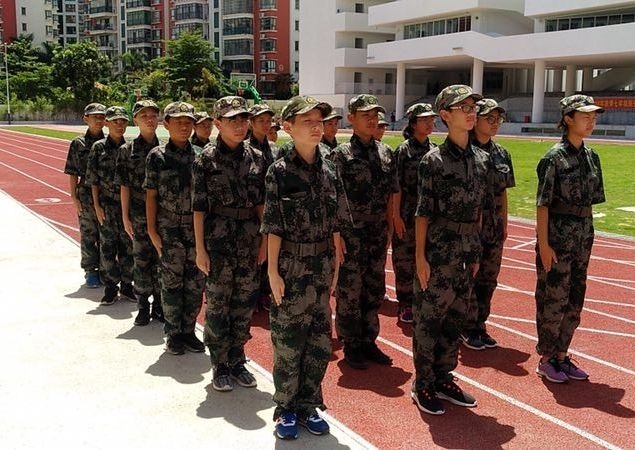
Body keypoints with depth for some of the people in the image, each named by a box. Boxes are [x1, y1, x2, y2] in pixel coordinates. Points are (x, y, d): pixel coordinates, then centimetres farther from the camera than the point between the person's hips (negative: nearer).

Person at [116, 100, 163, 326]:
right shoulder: (127, 150, 0)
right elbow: (124, 186, 0)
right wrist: (125, 217, -4)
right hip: (139, 215, -2)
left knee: (161, 259, 7)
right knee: (142, 261, 4)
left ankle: (159, 305, 20)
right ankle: (143, 306, 16)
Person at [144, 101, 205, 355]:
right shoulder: (157, 156, -2)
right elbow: (151, 196, -2)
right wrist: (152, 230, -6)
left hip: (197, 228, 3)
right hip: (169, 229, -2)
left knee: (196, 283, 7)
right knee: (172, 282, 5)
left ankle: (188, 331, 21)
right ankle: (173, 334, 17)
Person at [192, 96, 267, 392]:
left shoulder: (257, 158, 6)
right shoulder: (207, 159, -5)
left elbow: (261, 203, 10)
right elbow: (199, 207, -5)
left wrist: (265, 241, 5)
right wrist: (200, 249, -8)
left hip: (250, 239, 4)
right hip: (218, 238, -3)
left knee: (244, 303, 9)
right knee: (218, 303, 3)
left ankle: (237, 362, 24)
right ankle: (220, 367, 16)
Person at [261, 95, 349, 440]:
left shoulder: (329, 170, 4)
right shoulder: (280, 171, -8)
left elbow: (335, 224, 8)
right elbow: (274, 227, -10)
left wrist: (335, 264, 8)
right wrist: (273, 271, -12)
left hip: (323, 266, 5)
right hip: (291, 265, -4)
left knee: (320, 341, 11)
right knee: (288, 342, 6)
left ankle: (308, 405, 27)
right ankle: (286, 408, 21)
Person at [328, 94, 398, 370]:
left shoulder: (385, 153, 8)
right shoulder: (341, 154, -8)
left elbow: (391, 194, 13)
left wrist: (388, 228, 10)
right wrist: (337, 234, -13)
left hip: (378, 232, 6)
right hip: (352, 232, -5)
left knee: (375, 290, 13)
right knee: (349, 291, 3)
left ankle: (368, 342, 27)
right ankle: (351, 346, 17)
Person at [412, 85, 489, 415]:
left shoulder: (481, 159, 8)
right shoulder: (434, 160, -10)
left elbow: (479, 209, 13)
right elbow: (423, 212, -10)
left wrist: (476, 251, 13)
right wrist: (420, 257, -12)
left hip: (467, 251, 6)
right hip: (439, 249, -6)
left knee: (455, 318, 14)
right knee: (428, 319, 4)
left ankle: (444, 379, 28)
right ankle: (423, 385, 17)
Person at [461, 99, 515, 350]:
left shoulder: (501, 154, 10)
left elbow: (503, 193, 15)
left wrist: (504, 225, 13)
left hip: (494, 226, 6)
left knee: (488, 279, 12)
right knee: (469, 278, 1)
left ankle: (480, 326, 24)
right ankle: (468, 329, 14)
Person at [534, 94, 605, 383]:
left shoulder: (591, 157, 9)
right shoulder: (554, 158, -12)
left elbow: (590, 202, 13)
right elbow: (542, 204, -13)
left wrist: (587, 237, 11)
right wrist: (543, 244, -16)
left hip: (583, 239, 7)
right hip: (557, 237, -7)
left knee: (574, 300, 13)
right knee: (553, 300, 2)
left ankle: (562, 356, 25)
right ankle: (546, 360, 15)